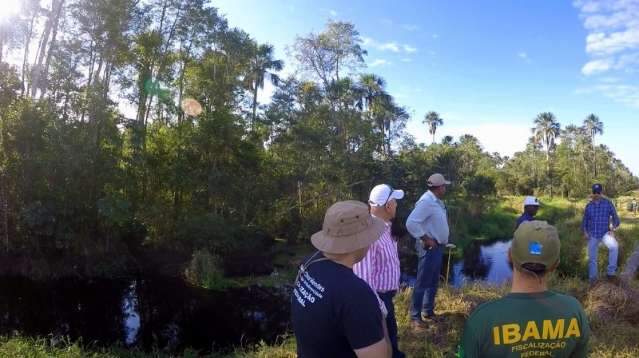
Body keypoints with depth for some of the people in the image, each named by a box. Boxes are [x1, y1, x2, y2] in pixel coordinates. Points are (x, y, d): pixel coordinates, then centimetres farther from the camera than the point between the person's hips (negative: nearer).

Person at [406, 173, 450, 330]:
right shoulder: (427, 201, -21)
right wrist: (426, 239, -22)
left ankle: (428, 311, 31)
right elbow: (411, 223, -29)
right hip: (429, 248, -10)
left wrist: (442, 241, 10)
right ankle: (415, 317, 8)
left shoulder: (437, 201, 10)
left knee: (433, 282, 18)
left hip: (438, 247, 10)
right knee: (422, 283, -1)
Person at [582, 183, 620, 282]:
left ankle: (611, 271, -24)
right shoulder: (589, 206, 3)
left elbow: (615, 218, -3)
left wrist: (613, 229, -19)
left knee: (614, 246, -33)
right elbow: (584, 221, 10)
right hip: (592, 235, 2)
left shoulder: (608, 204, -4)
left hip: (605, 233, -2)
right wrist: (585, 233, -4)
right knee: (592, 258, 6)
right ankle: (592, 278, 21)